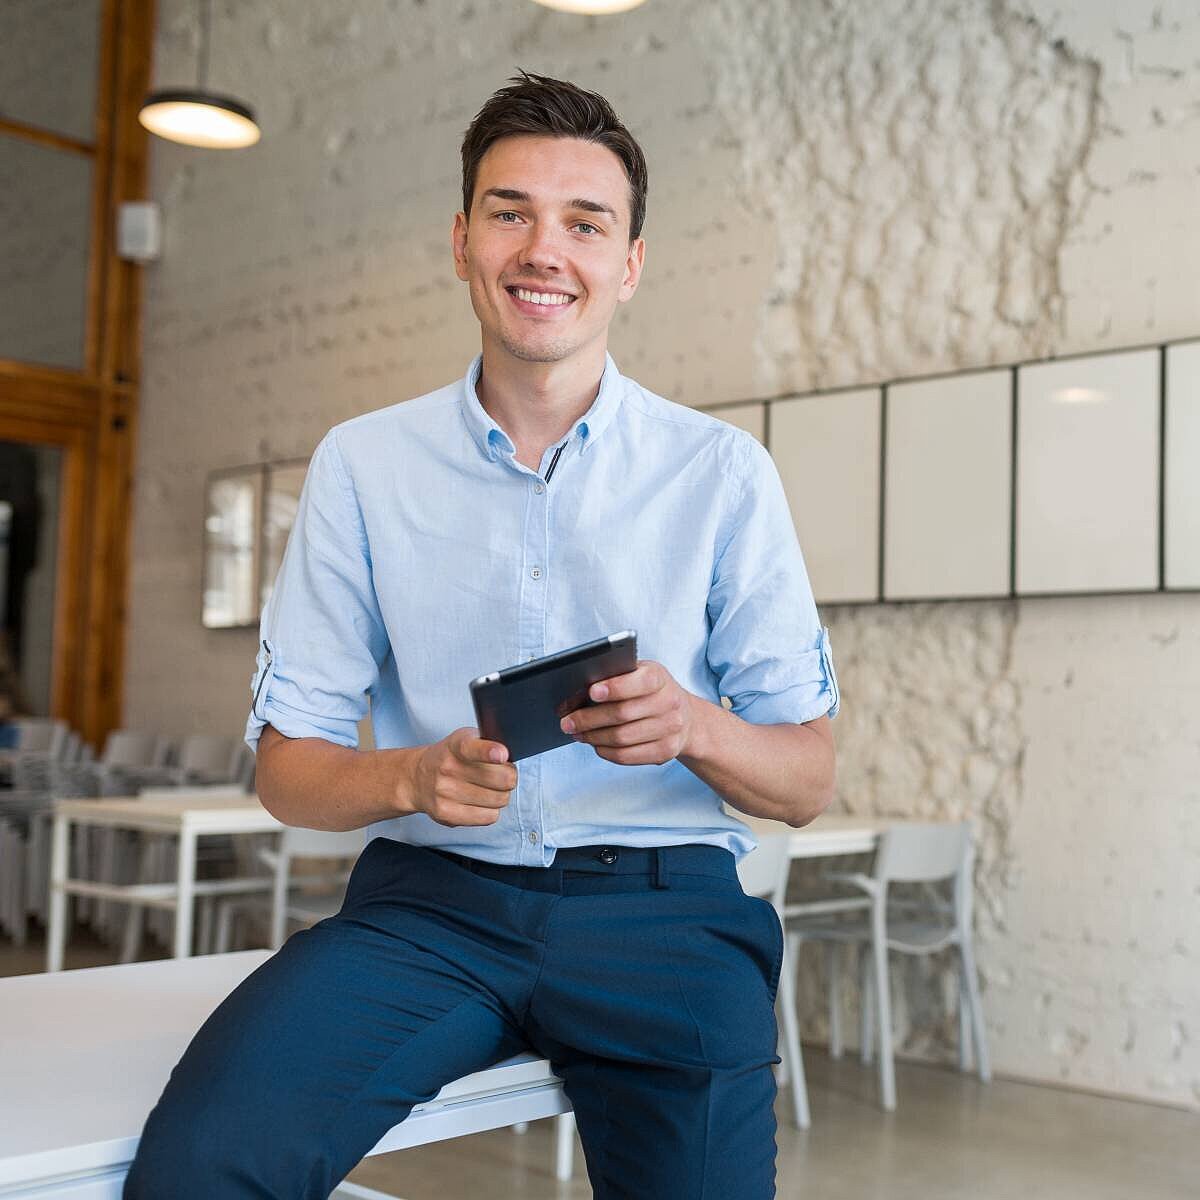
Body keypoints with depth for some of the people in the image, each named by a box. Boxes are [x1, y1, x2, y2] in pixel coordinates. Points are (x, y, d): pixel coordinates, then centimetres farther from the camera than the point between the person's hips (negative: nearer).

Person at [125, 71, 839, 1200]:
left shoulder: (721, 470, 4)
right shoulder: (361, 464, 7)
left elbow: (808, 781, 5)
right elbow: (286, 764, 7)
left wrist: (691, 729, -17)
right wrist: (413, 778, -15)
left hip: (658, 899, 1)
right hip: (432, 894, 0)